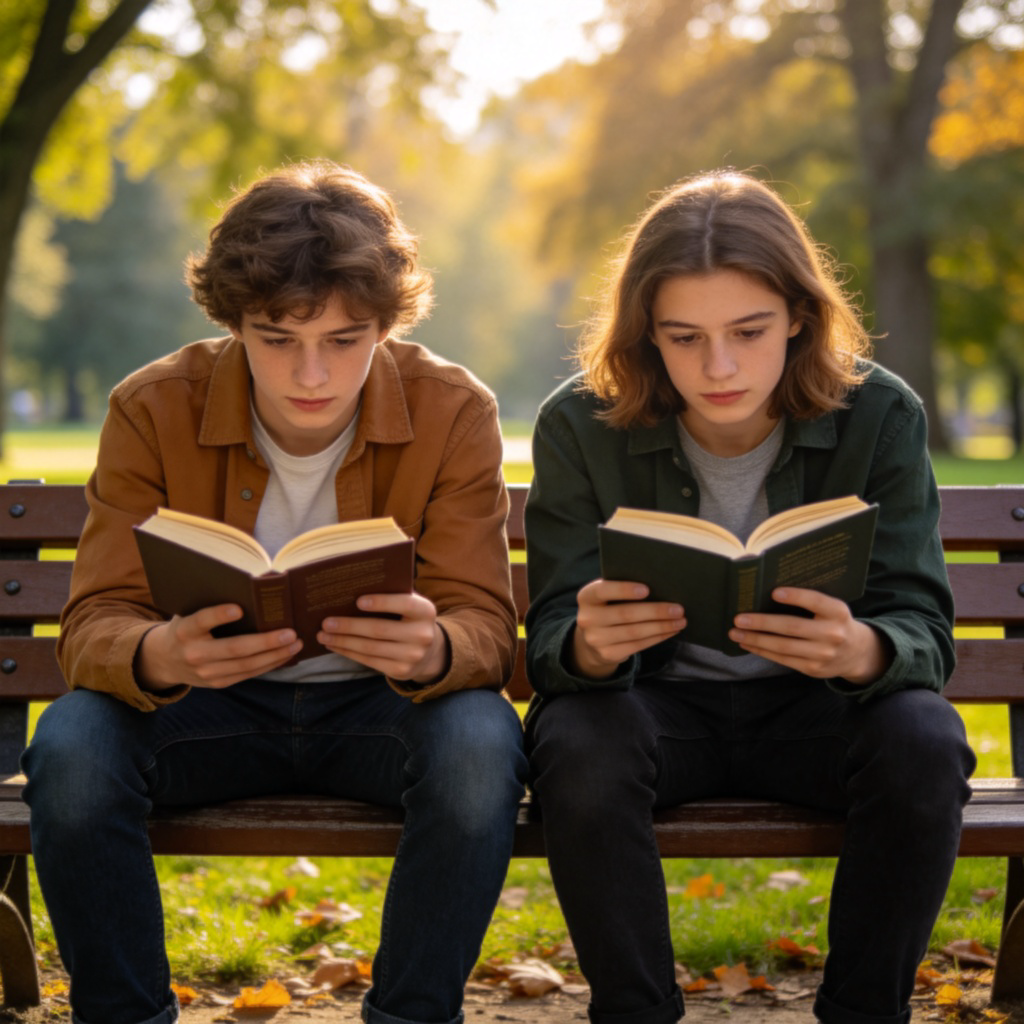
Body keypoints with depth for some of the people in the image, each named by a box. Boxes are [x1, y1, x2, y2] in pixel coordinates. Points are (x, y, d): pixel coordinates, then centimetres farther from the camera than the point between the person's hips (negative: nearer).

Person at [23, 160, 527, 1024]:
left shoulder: (453, 411, -13)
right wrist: (160, 655, -42)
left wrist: (431, 649, -43)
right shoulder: (154, 410, -12)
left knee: (480, 743, -33)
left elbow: (485, 629, -16)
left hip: (380, 706, 0)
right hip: (210, 705, 1)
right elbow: (95, 626, -16)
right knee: (71, 746, -29)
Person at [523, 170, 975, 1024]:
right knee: (580, 747, -33)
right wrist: (589, 645, -39)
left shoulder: (880, 417, -11)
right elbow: (551, 640, -12)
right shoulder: (581, 425, -11)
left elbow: (922, 626, -14)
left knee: (924, 742, -30)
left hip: (811, 706, 1)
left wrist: (864, 650, -41)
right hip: (655, 699, 0)